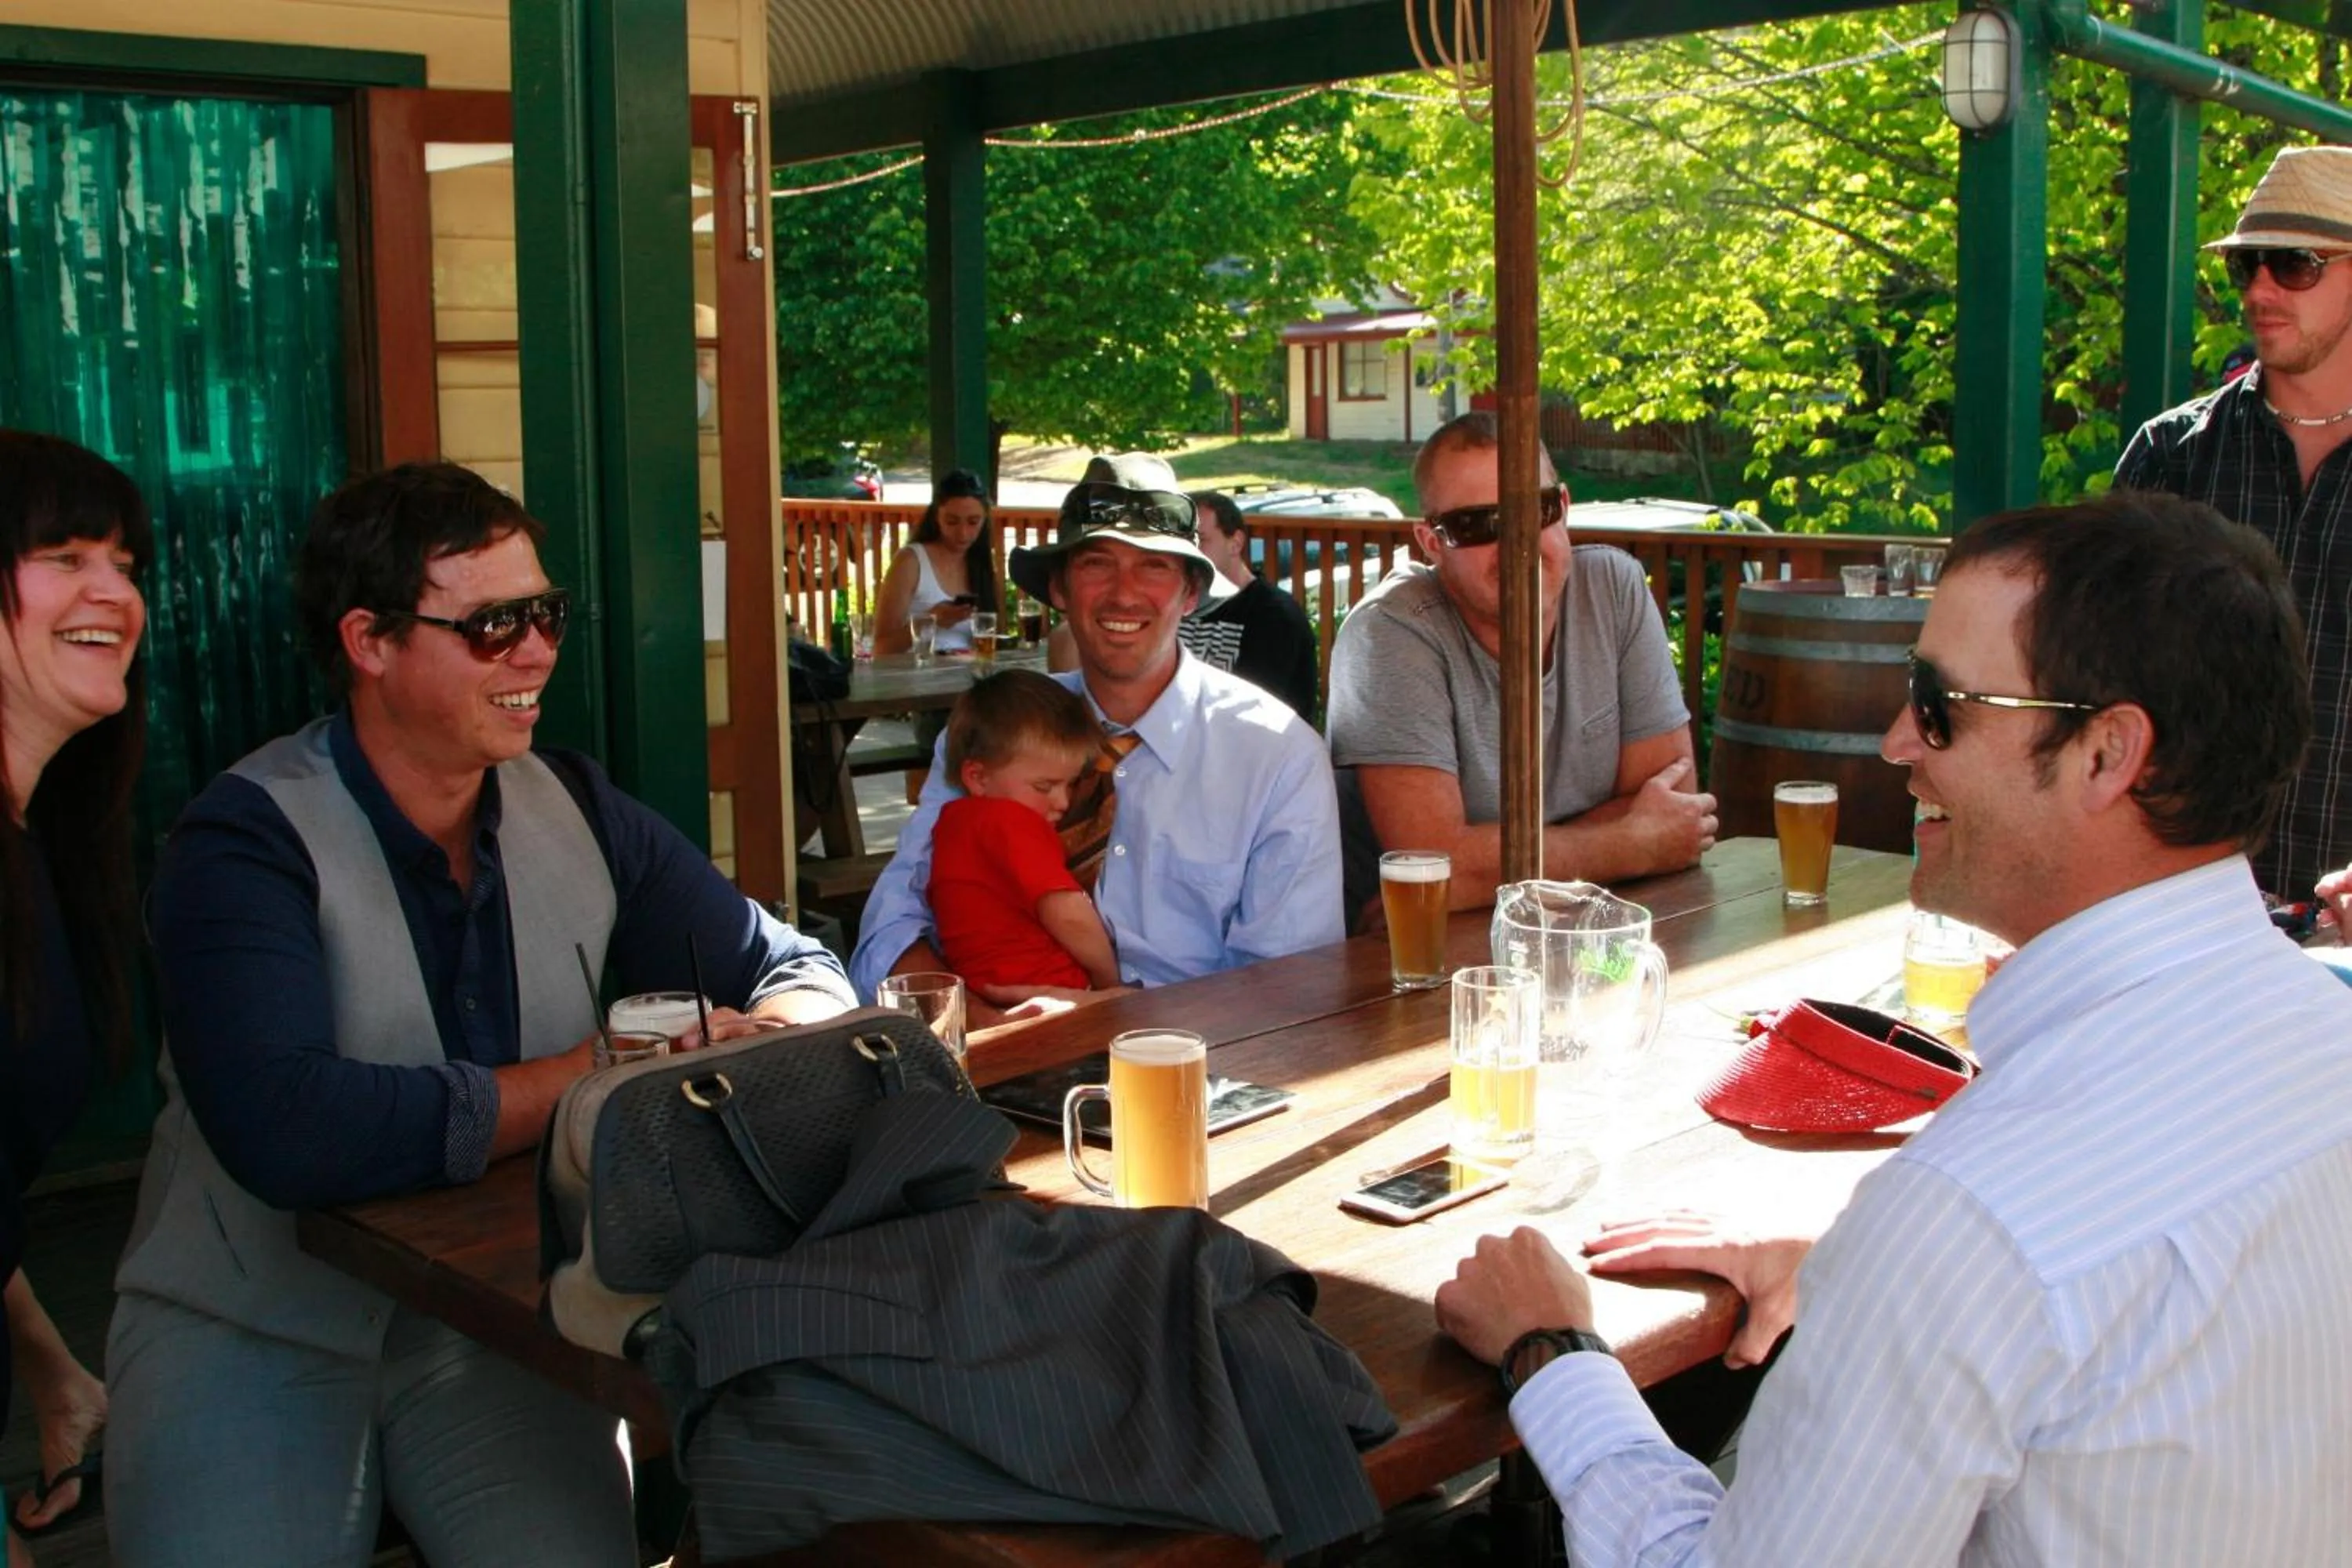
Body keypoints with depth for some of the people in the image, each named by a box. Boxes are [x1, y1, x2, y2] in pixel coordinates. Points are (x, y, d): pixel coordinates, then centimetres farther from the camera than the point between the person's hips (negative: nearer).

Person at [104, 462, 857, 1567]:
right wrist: (602, 1073, -21)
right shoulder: (248, 842, -15)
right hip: (249, 1336, -3)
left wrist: (752, 1049, -19)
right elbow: (286, 1131, -30)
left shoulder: (570, 807, 1)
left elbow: (796, 975, 6)